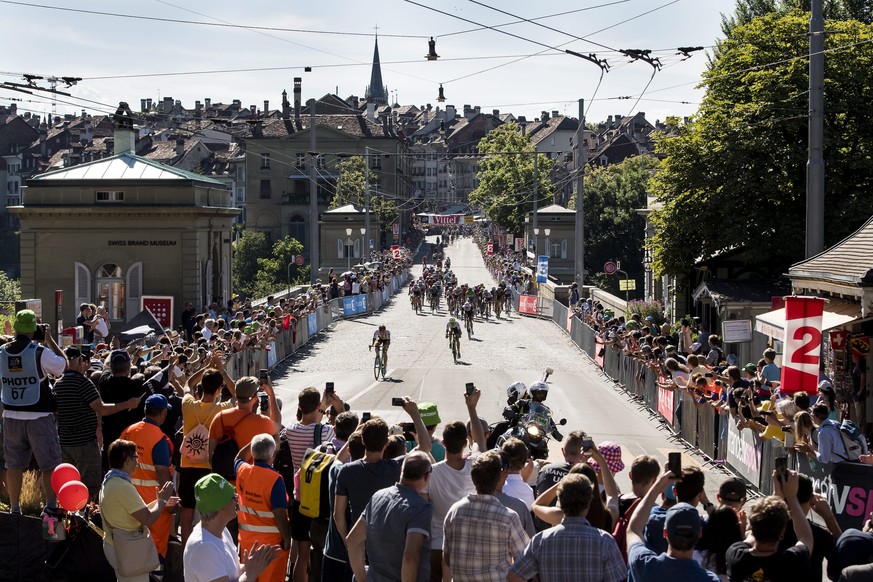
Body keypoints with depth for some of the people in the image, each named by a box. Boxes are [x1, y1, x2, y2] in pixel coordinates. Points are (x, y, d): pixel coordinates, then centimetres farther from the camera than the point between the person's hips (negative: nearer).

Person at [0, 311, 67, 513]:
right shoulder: (40, 352, -14)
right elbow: (63, 365, -1)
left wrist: (17, 339, 18)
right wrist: (49, 339, 5)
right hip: (39, 417, -5)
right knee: (49, 465, 1)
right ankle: (50, 507, -4)